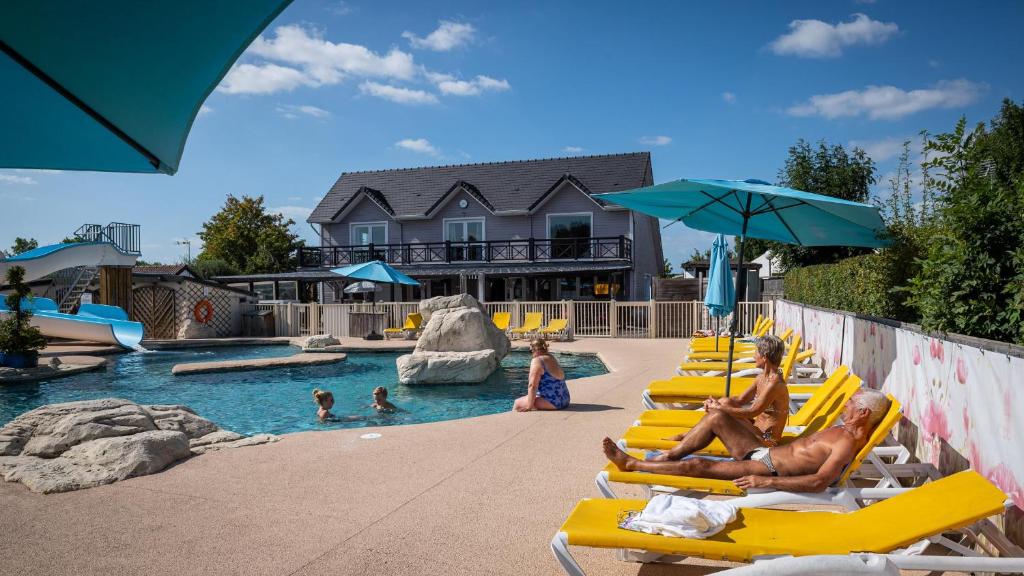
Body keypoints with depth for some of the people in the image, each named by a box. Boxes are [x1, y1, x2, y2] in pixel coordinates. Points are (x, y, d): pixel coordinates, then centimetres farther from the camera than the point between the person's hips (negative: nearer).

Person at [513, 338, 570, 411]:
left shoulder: (537, 361, -12)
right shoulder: (552, 359, 14)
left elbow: (532, 386, -17)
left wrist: (529, 406, -14)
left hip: (551, 402, -9)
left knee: (517, 403, -1)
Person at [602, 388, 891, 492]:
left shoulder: (847, 442, -18)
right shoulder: (843, 429, 11)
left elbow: (819, 482, -31)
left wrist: (766, 481, -32)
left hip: (770, 468, -10)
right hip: (764, 450, 10)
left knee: (697, 466, -13)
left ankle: (631, 464, -1)